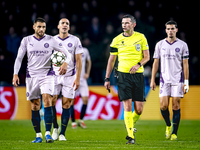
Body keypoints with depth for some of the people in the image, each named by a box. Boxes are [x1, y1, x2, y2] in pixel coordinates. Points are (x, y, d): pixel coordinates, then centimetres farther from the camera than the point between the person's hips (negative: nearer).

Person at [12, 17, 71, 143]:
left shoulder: (51, 40, 2)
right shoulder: (26, 40, 6)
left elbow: (67, 53, 3)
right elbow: (19, 58, 8)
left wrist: (66, 63, -17)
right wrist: (15, 74, -2)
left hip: (47, 75, -2)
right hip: (31, 76, 2)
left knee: (47, 102, -18)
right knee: (35, 107, 1)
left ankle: (48, 133, -17)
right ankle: (38, 135, 9)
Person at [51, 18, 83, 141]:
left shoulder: (75, 40, 1)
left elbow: (78, 61, -1)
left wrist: (78, 78, -8)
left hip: (69, 76, -1)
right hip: (55, 75, 1)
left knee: (66, 105, -3)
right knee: (51, 102, -9)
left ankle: (62, 133, 4)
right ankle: (55, 127, 12)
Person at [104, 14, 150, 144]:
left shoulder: (141, 37, 4)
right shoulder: (117, 40, 5)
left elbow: (147, 56, 6)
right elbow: (111, 59, 10)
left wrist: (138, 65, -14)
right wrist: (107, 78, 7)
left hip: (138, 75, 1)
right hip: (123, 75, -1)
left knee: (139, 109, -1)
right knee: (127, 107, -11)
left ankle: (131, 125, 29)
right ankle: (131, 136, -7)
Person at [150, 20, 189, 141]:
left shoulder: (182, 45, 3)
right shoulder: (160, 45, 7)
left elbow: (185, 64, 2)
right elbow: (156, 62, 10)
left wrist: (186, 82, -3)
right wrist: (153, 80, 4)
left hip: (178, 80, -1)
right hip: (164, 80, 1)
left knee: (176, 106, -3)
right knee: (163, 106, -7)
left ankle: (174, 133, 3)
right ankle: (168, 125, 20)